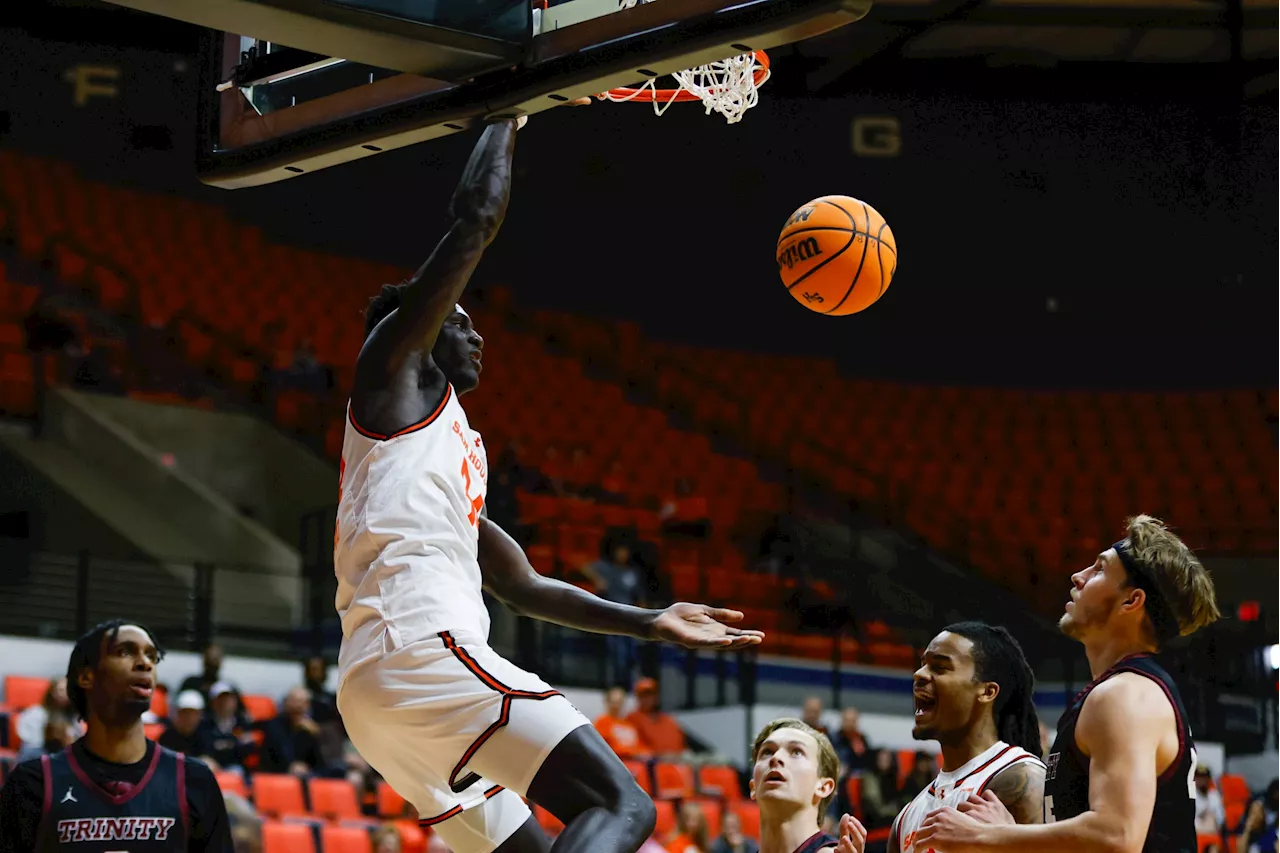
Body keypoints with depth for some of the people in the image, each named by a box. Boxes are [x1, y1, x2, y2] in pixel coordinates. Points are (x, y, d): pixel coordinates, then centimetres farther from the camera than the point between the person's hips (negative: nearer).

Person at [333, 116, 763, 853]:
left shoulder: (455, 447, 33)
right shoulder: (396, 368, 9)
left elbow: (523, 588, 36)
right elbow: (475, 220, 1)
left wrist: (651, 622, 33)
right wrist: (508, 115, 16)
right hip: (424, 649, -10)